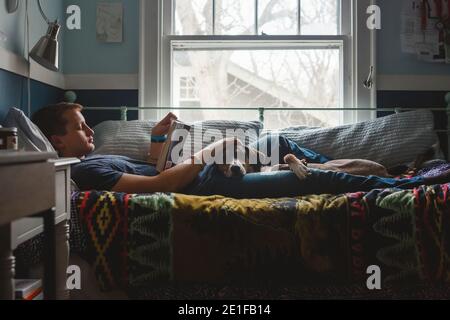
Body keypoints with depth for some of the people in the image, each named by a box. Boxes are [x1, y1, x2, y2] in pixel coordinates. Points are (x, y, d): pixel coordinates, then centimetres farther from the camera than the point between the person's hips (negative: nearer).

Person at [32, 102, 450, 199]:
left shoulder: (90, 161, 16)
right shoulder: (84, 171, -16)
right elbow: (156, 184, -25)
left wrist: (156, 139, 12)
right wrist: (206, 155, -18)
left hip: (201, 176, 11)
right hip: (208, 185, -10)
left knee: (281, 144, 19)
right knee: (313, 179, -11)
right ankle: (410, 184, 4)